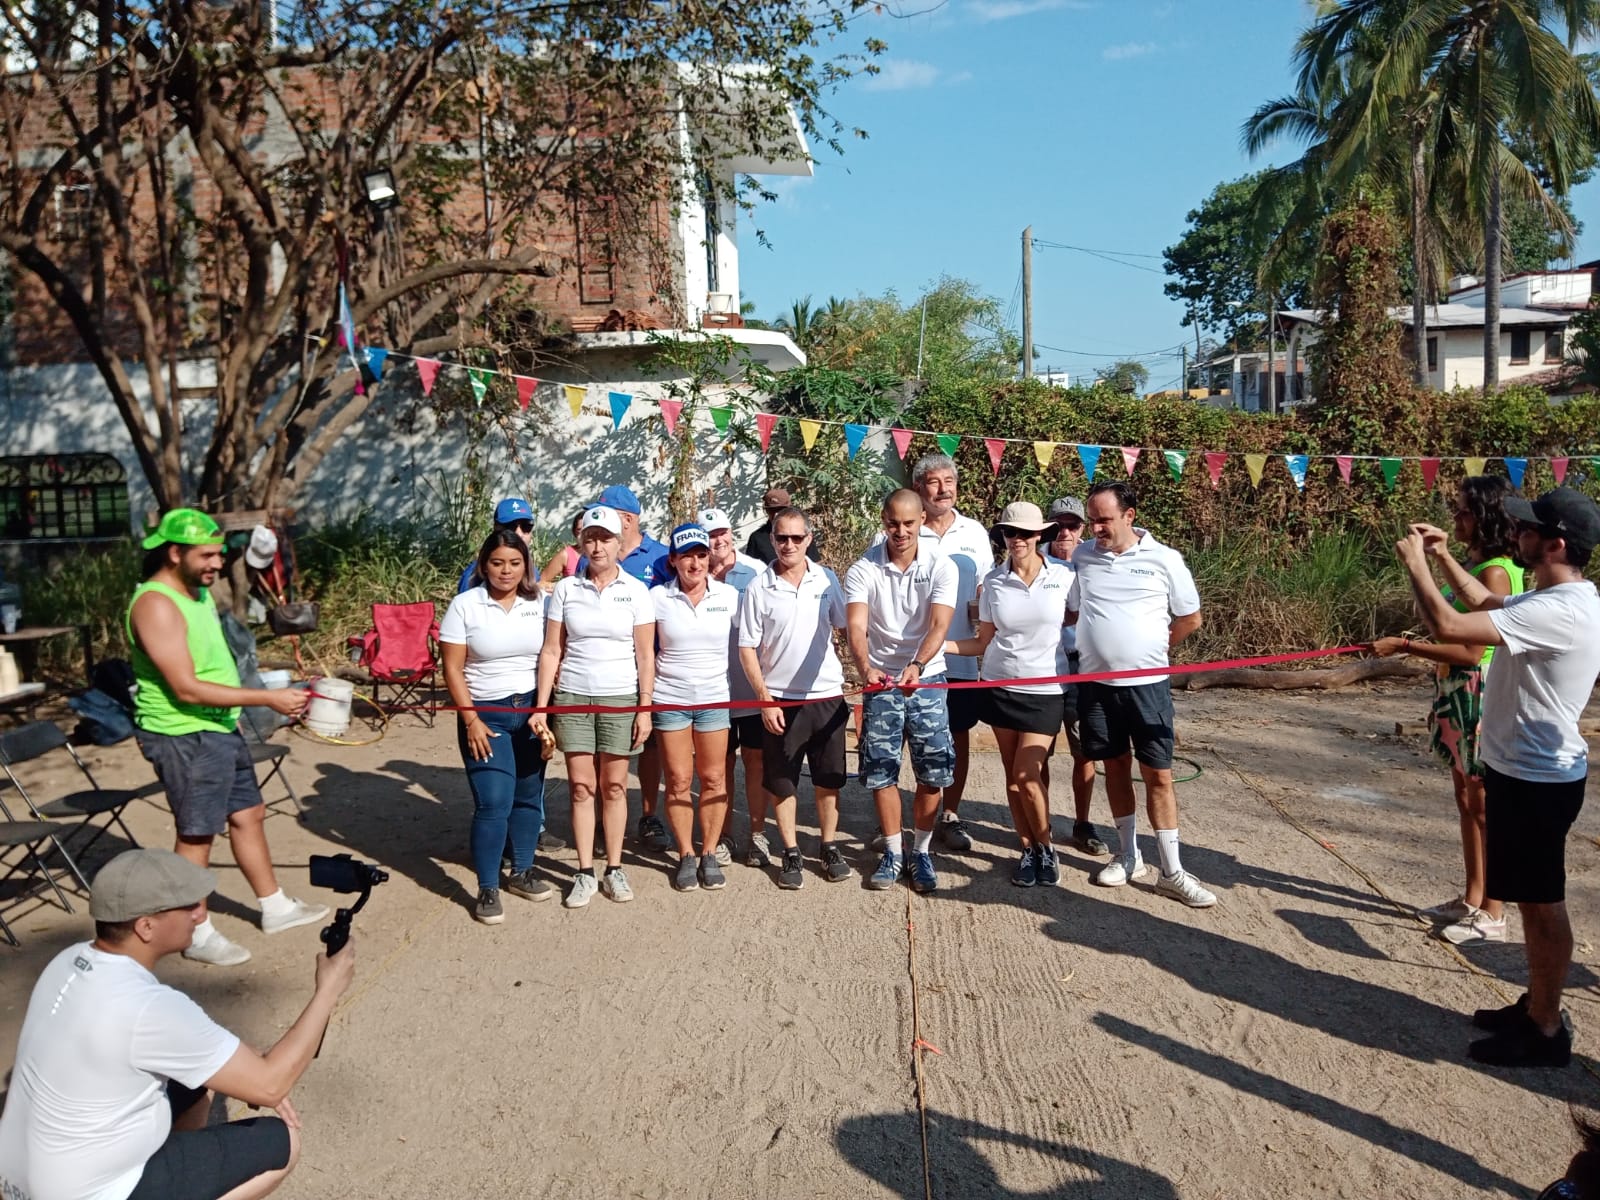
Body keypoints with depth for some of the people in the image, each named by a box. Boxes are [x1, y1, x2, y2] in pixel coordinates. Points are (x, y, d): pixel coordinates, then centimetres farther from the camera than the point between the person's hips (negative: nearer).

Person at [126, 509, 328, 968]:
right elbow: (186, 689, -26)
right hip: (184, 737, -9)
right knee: (197, 835, 1)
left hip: (220, 728, 9)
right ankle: (197, 934, 16)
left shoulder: (198, 591, 9)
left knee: (248, 814, 16)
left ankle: (275, 908, 30)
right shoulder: (156, 605, -22)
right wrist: (267, 698, -27)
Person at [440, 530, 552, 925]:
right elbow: (453, 669, -5)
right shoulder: (465, 605, -5)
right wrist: (471, 721, -10)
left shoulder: (540, 603, 1)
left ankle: (521, 873, 27)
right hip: (486, 714, -3)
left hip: (533, 710, 3)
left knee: (528, 795, 10)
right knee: (494, 801, -8)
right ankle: (487, 890, 5)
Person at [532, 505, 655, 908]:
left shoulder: (636, 591, -1)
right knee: (581, 786, 3)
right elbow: (551, 652, 2)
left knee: (614, 786, 5)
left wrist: (645, 709, -5)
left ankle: (614, 869, 16)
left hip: (620, 699, -1)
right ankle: (585, 873, 12)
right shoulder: (565, 589, 2)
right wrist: (540, 707, -3)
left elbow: (645, 655, -1)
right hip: (572, 698, 1)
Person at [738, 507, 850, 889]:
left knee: (829, 779, 11)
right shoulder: (758, 588, -5)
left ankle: (830, 848, 26)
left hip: (827, 695, 1)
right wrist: (764, 699, -8)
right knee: (782, 781, 7)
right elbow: (747, 649, -3)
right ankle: (791, 854, 21)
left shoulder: (826, 580, 0)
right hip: (780, 700, -1)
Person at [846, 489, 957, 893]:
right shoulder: (863, 570, -8)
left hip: (927, 678, 0)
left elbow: (939, 626, -19)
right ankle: (893, 852, 20)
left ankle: (921, 851, 19)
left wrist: (917, 665, -38)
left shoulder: (942, 567, -8)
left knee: (933, 772, 1)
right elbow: (856, 627, -20)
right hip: (880, 681, 0)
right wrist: (865, 668, -40)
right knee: (881, 771, 4)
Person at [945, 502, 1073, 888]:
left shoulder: (1064, 577, -6)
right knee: (1013, 775, 8)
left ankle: (1046, 847, 16)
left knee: (1027, 775, -8)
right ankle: (1028, 849, 24)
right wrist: (936, 645, -7)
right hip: (1001, 687, 3)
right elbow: (984, 642, 3)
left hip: (1046, 689, -2)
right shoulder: (993, 582, -1)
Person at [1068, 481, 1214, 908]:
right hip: (1096, 683, 2)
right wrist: (1099, 647, 4)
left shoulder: (1164, 560, -6)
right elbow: (1070, 614, 13)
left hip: (1147, 684, -2)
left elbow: (1190, 619, 4)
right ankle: (1128, 855, 27)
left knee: (1158, 774, 1)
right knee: (1116, 767, 13)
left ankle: (1172, 871, 9)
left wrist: (1149, 650, 5)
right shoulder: (1080, 557, 1)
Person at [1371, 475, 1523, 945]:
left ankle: (1493, 914, 10)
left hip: (1482, 699, -9)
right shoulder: (1471, 564, 11)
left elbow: (1472, 650, -22)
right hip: (1456, 697, 9)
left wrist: (1403, 646, -21)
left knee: (1485, 806, 0)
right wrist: (1440, 698, 15)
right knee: (1467, 801, 15)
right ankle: (1471, 899, 26)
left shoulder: (1496, 571, -17)